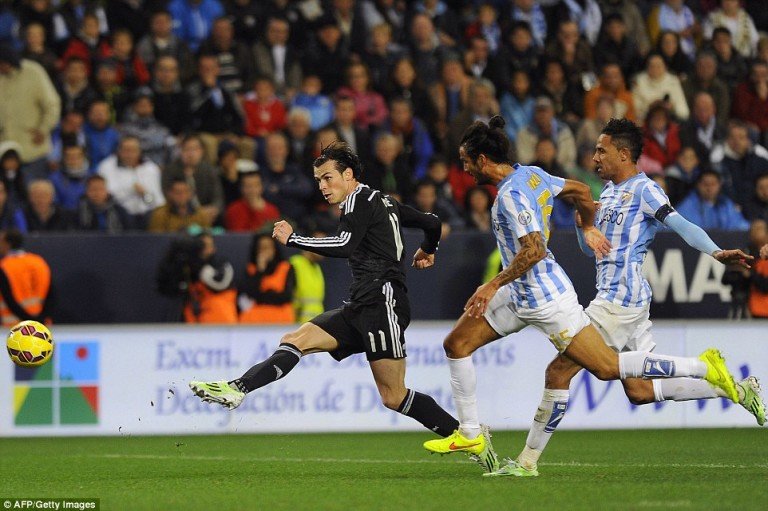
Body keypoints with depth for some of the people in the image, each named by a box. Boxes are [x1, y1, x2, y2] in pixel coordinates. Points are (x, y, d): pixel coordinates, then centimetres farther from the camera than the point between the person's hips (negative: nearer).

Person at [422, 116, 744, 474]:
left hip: (544, 298, -10)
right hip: (521, 295, 10)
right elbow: (580, 191, 16)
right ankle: (470, 435, 12)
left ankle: (703, 367, 2)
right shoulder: (530, 174, 5)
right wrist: (589, 228, 33)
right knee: (457, 343, 8)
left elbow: (534, 250, -29)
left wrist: (494, 285, -23)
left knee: (607, 368, -5)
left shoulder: (510, 196, -22)